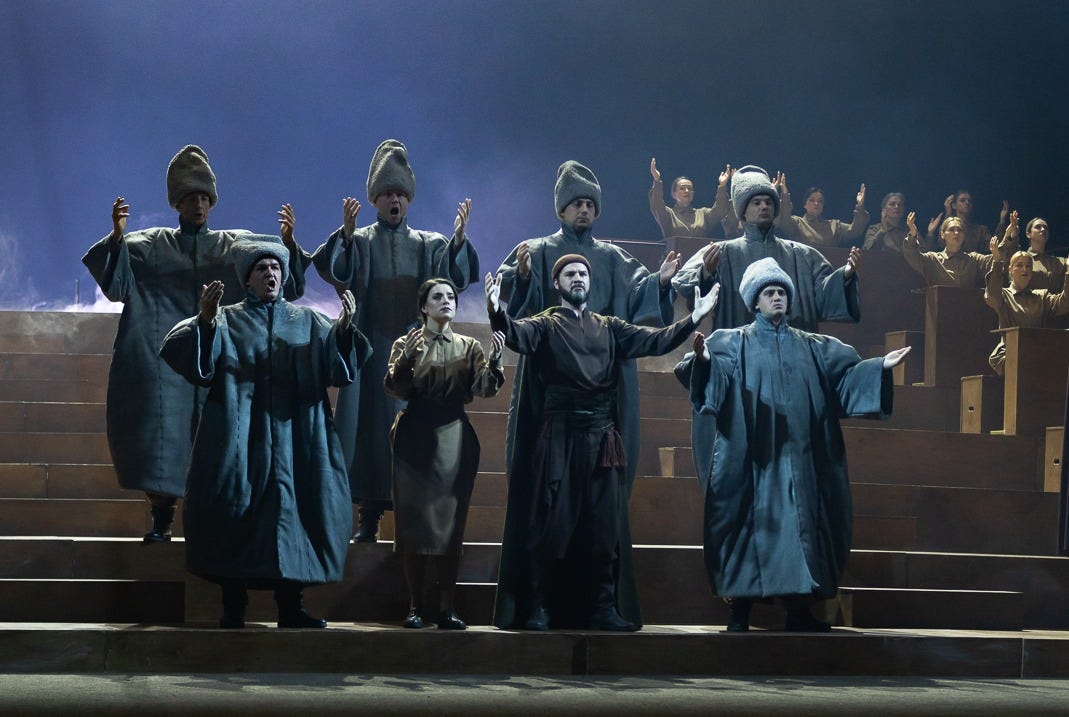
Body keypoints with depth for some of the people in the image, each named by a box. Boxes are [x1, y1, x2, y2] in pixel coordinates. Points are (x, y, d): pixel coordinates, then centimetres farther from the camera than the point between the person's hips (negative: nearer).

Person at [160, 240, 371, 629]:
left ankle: (289, 607, 4)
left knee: (291, 507, -3)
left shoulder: (308, 323, 14)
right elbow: (195, 362, -8)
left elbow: (338, 367, 0)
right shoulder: (227, 321, 7)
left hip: (293, 437, 2)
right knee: (236, 512, -5)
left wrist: (344, 328, -18)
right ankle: (233, 607, 2)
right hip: (238, 440, -2)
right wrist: (204, 321, -26)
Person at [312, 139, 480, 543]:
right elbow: (333, 268, -14)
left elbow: (454, 275, -8)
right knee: (370, 423, -3)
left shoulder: (428, 245, 12)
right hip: (371, 347, -1)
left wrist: (458, 240, -27)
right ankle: (370, 517, 2)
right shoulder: (358, 242, 7)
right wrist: (345, 236, -33)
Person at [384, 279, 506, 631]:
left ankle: (447, 608, 0)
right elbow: (396, 390, -6)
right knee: (413, 520, -2)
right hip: (415, 438, -1)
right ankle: (415, 606, 2)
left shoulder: (469, 347, 10)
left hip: (454, 438, 1)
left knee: (451, 522, -1)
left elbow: (485, 389, -2)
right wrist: (406, 359, -22)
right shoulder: (406, 344, 7)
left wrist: (495, 359, -18)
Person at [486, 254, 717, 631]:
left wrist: (694, 318, -2)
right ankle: (538, 608, 1)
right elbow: (515, 335, -14)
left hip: (601, 437, 3)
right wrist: (496, 311, -34)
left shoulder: (610, 328, 16)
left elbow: (655, 341, 10)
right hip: (558, 436, -3)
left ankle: (603, 608, 10)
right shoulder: (545, 325, 5)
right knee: (551, 522, -4)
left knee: (604, 525, 4)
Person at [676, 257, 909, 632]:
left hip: (798, 457, 3)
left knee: (799, 523, 0)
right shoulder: (733, 343, 6)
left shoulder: (811, 347, 18)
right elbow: (714, 374, -12)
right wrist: (703, 360, -34)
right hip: (750, 456, -3)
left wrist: (880, 367, -7)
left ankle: (799, 610, 4)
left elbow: (846, 372, 10)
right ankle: (740, 611, -2)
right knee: (750, 523, -6)